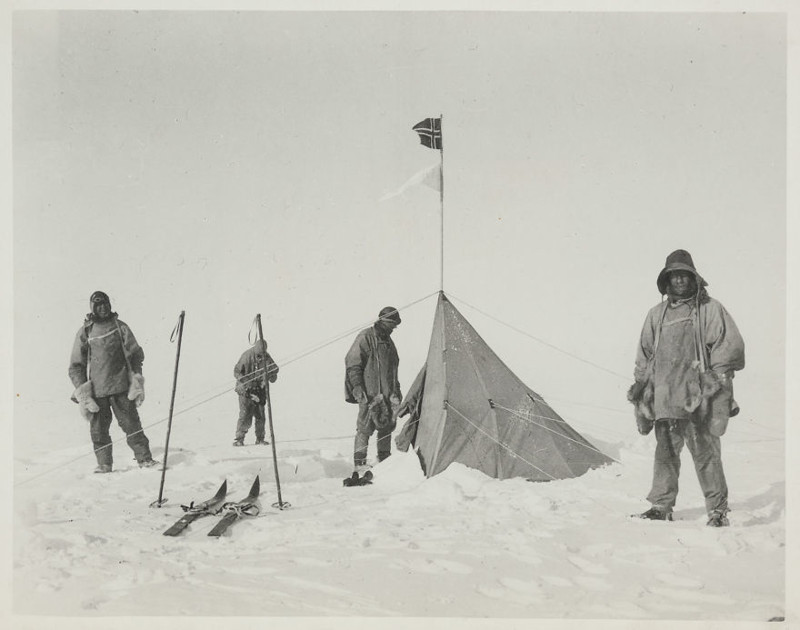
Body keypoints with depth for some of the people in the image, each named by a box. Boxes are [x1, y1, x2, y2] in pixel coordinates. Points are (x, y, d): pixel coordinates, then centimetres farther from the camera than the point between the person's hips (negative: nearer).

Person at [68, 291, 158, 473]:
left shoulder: (120, 327, 9)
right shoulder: (84, 333, 9)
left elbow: (136, 354, 11)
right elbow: (76, 366, 11)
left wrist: (136, 379, 0)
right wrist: (81, 390, 0)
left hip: (121, 387, -1)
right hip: (96, 390, 1)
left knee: (131, 424, -3)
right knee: (98, 429, 1)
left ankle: (144, 458, 3)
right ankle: (104, 464, 10)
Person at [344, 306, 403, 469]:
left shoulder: (388, 340, 18)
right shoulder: (366, 337, -7)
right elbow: (352, 364, -9)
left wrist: (396, 389, 24)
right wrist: (358, 388, -15)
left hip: (388, 393, 8)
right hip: (370, 393, -8)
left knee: (387, 426, 8)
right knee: (365, 427, -7)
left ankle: (384, 458, 18)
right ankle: (359, 461, -1)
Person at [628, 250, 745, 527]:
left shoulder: (710, 309, 6)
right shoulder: (657, 314, 18)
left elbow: (731, 345, 1)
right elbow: (645, 353, 25)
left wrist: (716, 375, -7)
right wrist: (640, 381, 19)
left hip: (698, 397, -4)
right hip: (665, 397, 4)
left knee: (705, 452, -4)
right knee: (665, 452, 5)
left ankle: (718, 509, 5)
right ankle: (661, 506, 14)